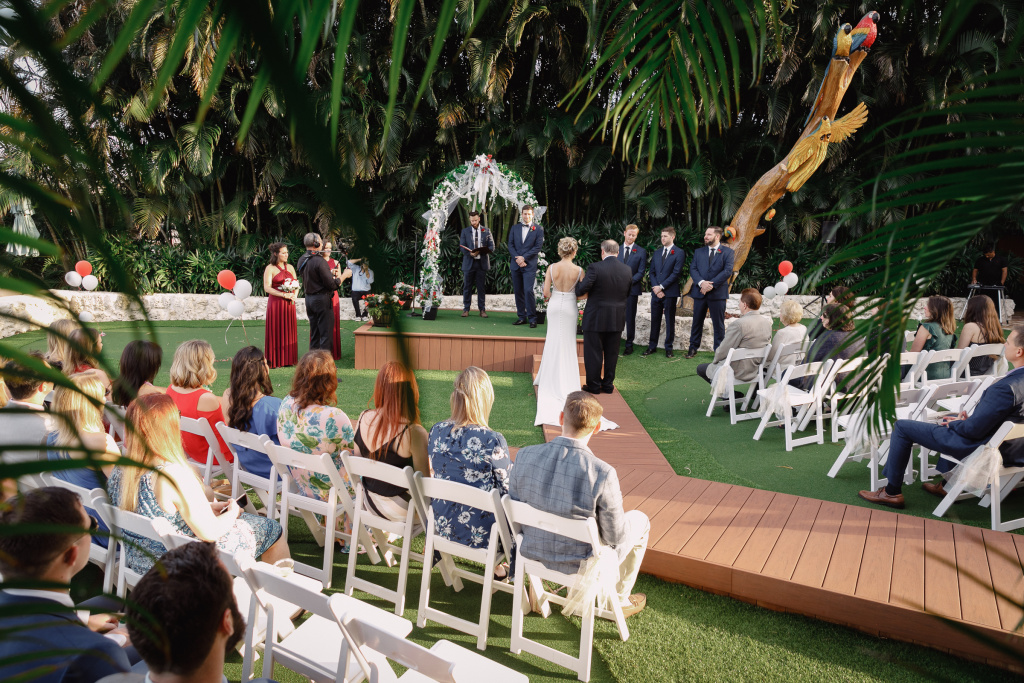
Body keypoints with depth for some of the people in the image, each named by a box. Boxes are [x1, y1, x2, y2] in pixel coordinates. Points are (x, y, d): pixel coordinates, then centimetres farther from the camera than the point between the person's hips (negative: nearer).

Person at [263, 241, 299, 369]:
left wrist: (295, 294, -4)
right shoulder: (270, 268, -3)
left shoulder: (290, 267, 14)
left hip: (289, 303, 5)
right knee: (276, 330, -2)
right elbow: (267, 288, -12)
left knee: (289, 330, 5)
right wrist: (284, 295, -20)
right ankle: (275, 360, 3)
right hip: (275, 303, -5)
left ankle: (288, 359, 12)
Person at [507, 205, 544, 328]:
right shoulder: (514, 228, 13)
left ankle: (532, 318, -5)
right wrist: (517, 258, -8)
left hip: (530, 265, -4)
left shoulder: (538, 229, 3)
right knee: (518, 292, 6)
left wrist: (523, 257, -11)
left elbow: (538, 246, -4)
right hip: (516, 265, 4)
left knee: (528, 291, -13)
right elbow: (510, 245, 7)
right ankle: (521, 317, 14)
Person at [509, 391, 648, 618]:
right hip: (582, 567, -4)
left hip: (533, 554, 5)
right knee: (640, 520, 22)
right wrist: (616, 502, 3)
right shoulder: (603, 474, -29)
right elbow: (615, 537, -17)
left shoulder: (524, 456, -17)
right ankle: (618, 600, 37)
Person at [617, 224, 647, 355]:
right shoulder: (616, 249, 12)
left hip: (631, 289, -2)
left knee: (630, 318, 3)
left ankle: (629, 345, 12)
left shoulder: (641, 252, 4)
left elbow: (641, 272, -1)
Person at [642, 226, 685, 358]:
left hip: (670, 292, -5)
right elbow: (652, 272, 11)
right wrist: (655, 287, -5)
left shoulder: (679, 253, -3)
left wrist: (661, 287, -13)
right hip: (656, 292, 5)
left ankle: (668, 348, 11)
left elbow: (676, 273, -11)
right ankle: (652, 346, 16)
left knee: (670, 321, 3)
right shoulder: (656, 252, 14)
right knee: (654, 320, 9)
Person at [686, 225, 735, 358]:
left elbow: (727, 271, -10)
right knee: (697, 322, 10)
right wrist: (701, 282, -17)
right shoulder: (698, 252, 12)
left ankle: (719, 350, 12)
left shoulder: (727, 252, 1)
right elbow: (693, 269, 2)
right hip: (700, 292, 3)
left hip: (718, 293, -3)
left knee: (718, 324, 3)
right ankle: (693, 348, 19)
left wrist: (711, 284, -18)